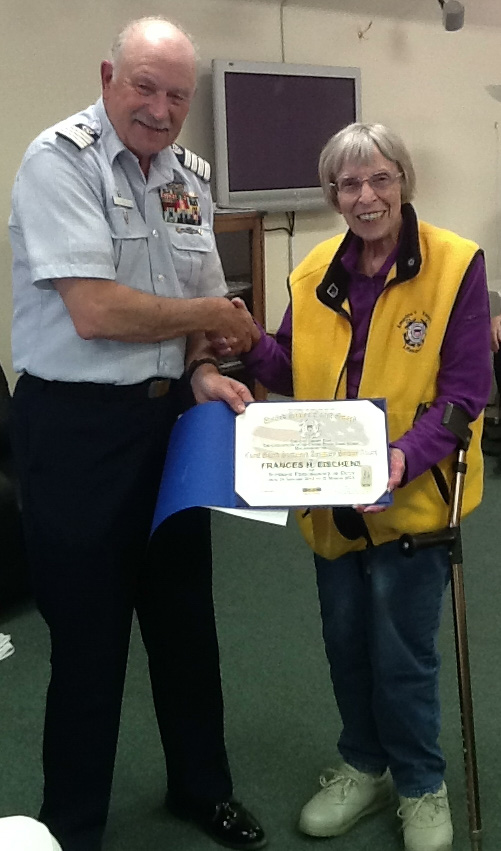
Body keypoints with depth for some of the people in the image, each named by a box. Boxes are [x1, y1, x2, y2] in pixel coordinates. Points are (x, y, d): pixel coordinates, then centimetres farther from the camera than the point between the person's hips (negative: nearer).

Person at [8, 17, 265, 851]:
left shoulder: (189, 176, 8)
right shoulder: (60, 159, -14)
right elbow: (96, 312, -24)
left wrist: (204, 372, -5)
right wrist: (213, 318, -11)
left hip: (168, 416, 7)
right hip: (77, 426, -7)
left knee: (186, 616, 18)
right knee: (89, 635, 6)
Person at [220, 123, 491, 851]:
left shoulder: (455, 265, -13)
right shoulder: (314, 272, 2)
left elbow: (464, 392, -15)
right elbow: (297, 374, 9)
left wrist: (406, 457, -30)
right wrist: (250, 347, -11)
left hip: (411, 496, -4)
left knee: (401, 655, 6)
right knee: (346, 644, 17)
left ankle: (421, 787, 31)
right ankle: (364, 766, 40)